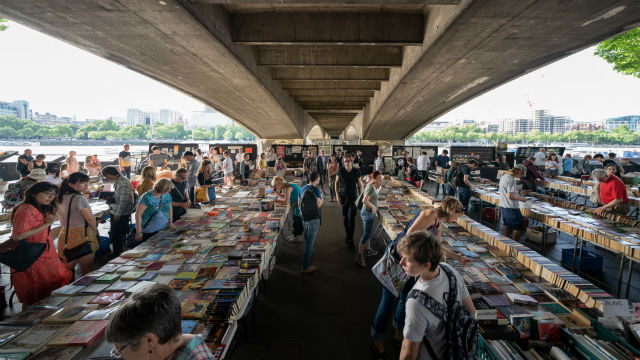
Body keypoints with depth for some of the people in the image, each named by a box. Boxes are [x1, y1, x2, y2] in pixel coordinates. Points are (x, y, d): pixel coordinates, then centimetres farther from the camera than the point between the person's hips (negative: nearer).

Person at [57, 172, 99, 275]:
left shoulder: (61, 198, 9)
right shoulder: (79, 198, -15)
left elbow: (66, 218, 16)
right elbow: (90, 219, -13)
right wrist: (95, 231, 3)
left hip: (64, 234, 8)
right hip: (82, 235, -8)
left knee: (67, 269, 15)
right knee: (87, 268, 3)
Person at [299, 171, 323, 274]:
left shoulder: (303, 188, 7)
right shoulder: (316, 190, -15)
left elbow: (299, 204, 13)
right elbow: (319, 205, -16)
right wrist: (322, 196, 0)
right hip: (313, 219, -8)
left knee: (307, 238, 27)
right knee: (309, 242, -2)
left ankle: (308, 255, 48)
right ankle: (305, 267, 2)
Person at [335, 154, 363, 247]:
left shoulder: (356, 172, -4)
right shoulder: (340, 171, -3)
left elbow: (360, 185, 4)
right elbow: (336, 183, 5)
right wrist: (338, 196, -1)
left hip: (353, 197, -1)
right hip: (343, 197, 2)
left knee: (351, 218, -8)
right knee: (345, 217, 10)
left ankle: (350, 238, 3)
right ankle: (348, 234, 29)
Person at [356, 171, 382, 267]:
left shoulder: (372, 186, 7)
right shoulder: (371, 187, -22)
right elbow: (365, 200, -31)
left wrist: (379, 187, 10)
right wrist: (373, 207, -21)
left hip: (369, 213, 10)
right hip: (368, 213, -10)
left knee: (367, 233, 22)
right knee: (366, 234, -4)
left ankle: (368, 250, 38)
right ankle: (359, 256, 3)